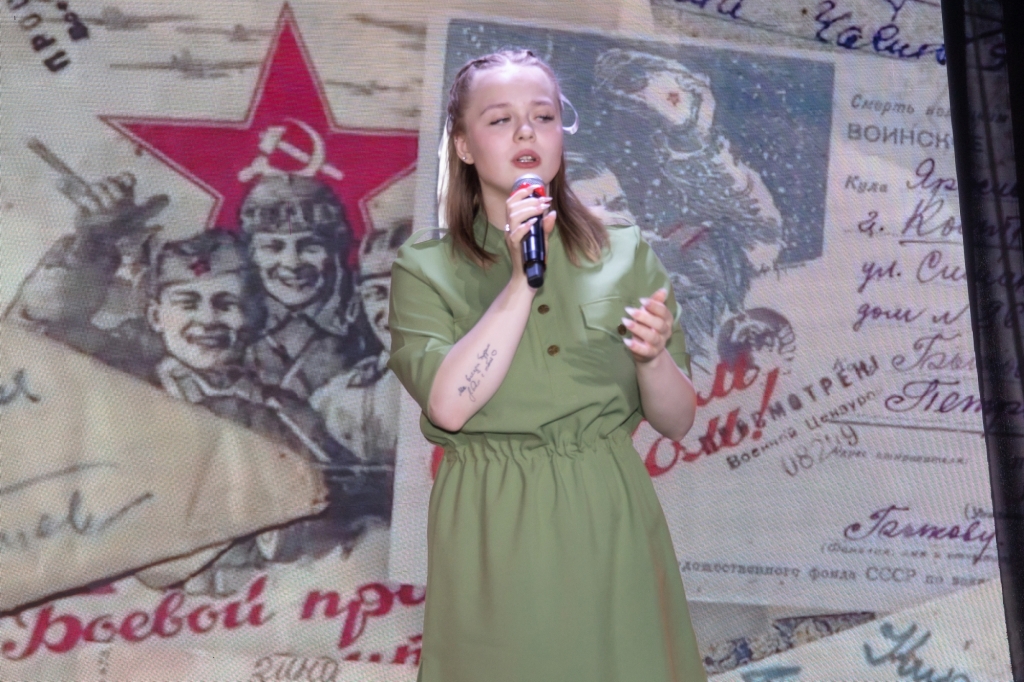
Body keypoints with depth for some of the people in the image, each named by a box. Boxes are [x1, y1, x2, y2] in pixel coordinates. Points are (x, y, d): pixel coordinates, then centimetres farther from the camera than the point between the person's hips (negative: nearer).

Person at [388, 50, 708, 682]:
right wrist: (522, 279, -20)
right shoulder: (424, 267, -1)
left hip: (610, 520, 2)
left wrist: (653, 355, -19)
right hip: (490, 529, -1)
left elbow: (679, 421, 2)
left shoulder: (628, 253, 1)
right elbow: (447, 405, -17)